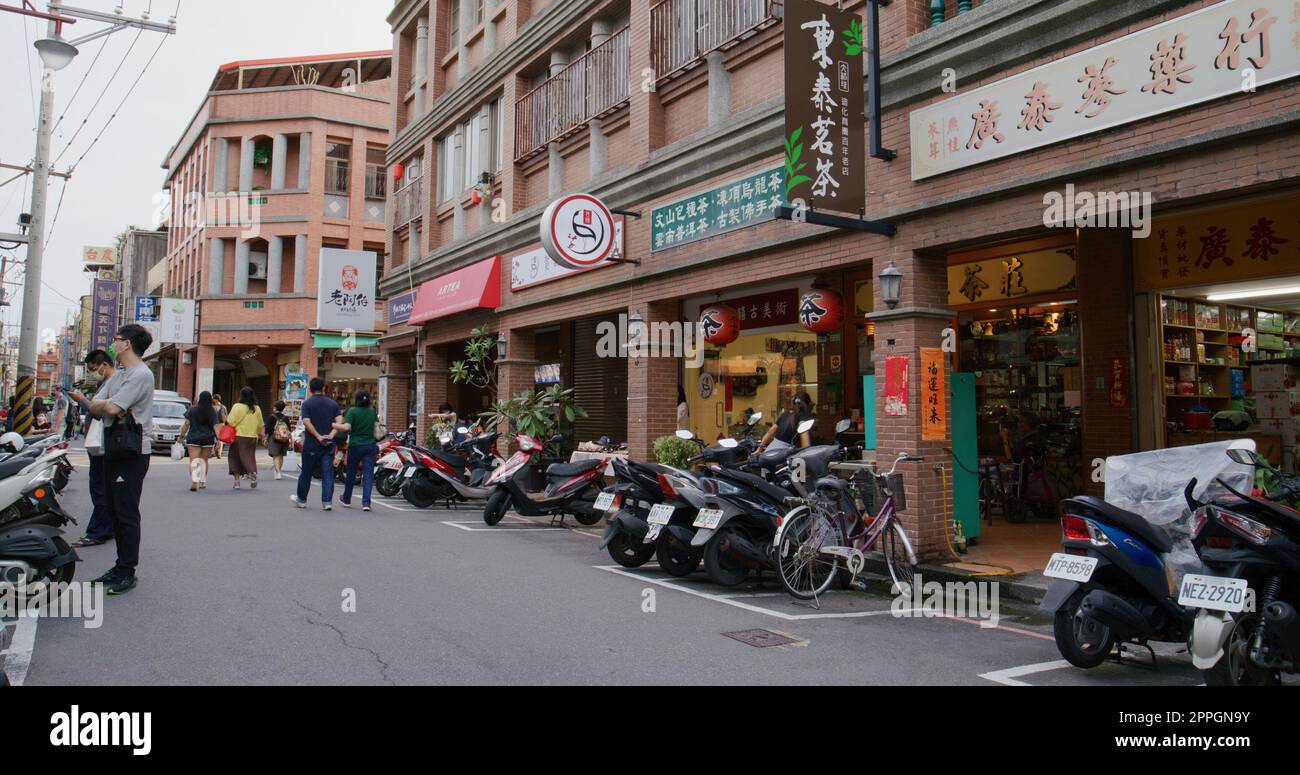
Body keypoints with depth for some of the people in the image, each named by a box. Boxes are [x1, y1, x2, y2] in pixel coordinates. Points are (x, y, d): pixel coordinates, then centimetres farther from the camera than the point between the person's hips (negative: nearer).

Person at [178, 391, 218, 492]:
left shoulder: (192, 410, -2)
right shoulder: (213, 412, -1)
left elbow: (186, 424, -3)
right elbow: (215, 426, -6)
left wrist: (182, 436, 4)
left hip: (193, 439, -2)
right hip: (208, 439, 2)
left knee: (194, 461, -5)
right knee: (204, 460, 16)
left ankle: (194, 481, -24)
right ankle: (202, 482, 20)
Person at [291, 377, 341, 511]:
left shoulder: (307, 403, -4)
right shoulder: (332, 404, 5)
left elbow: (306, 422, -16)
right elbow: (339, 421, -6)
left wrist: (318, 436, -15)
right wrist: (331, 435, -12)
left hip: (311, 444, -2)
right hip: (329, 445, 2)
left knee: (306, 473, 11)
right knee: (328, 474, 2)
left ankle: (301, 499, 25)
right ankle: (326, 502, -3)